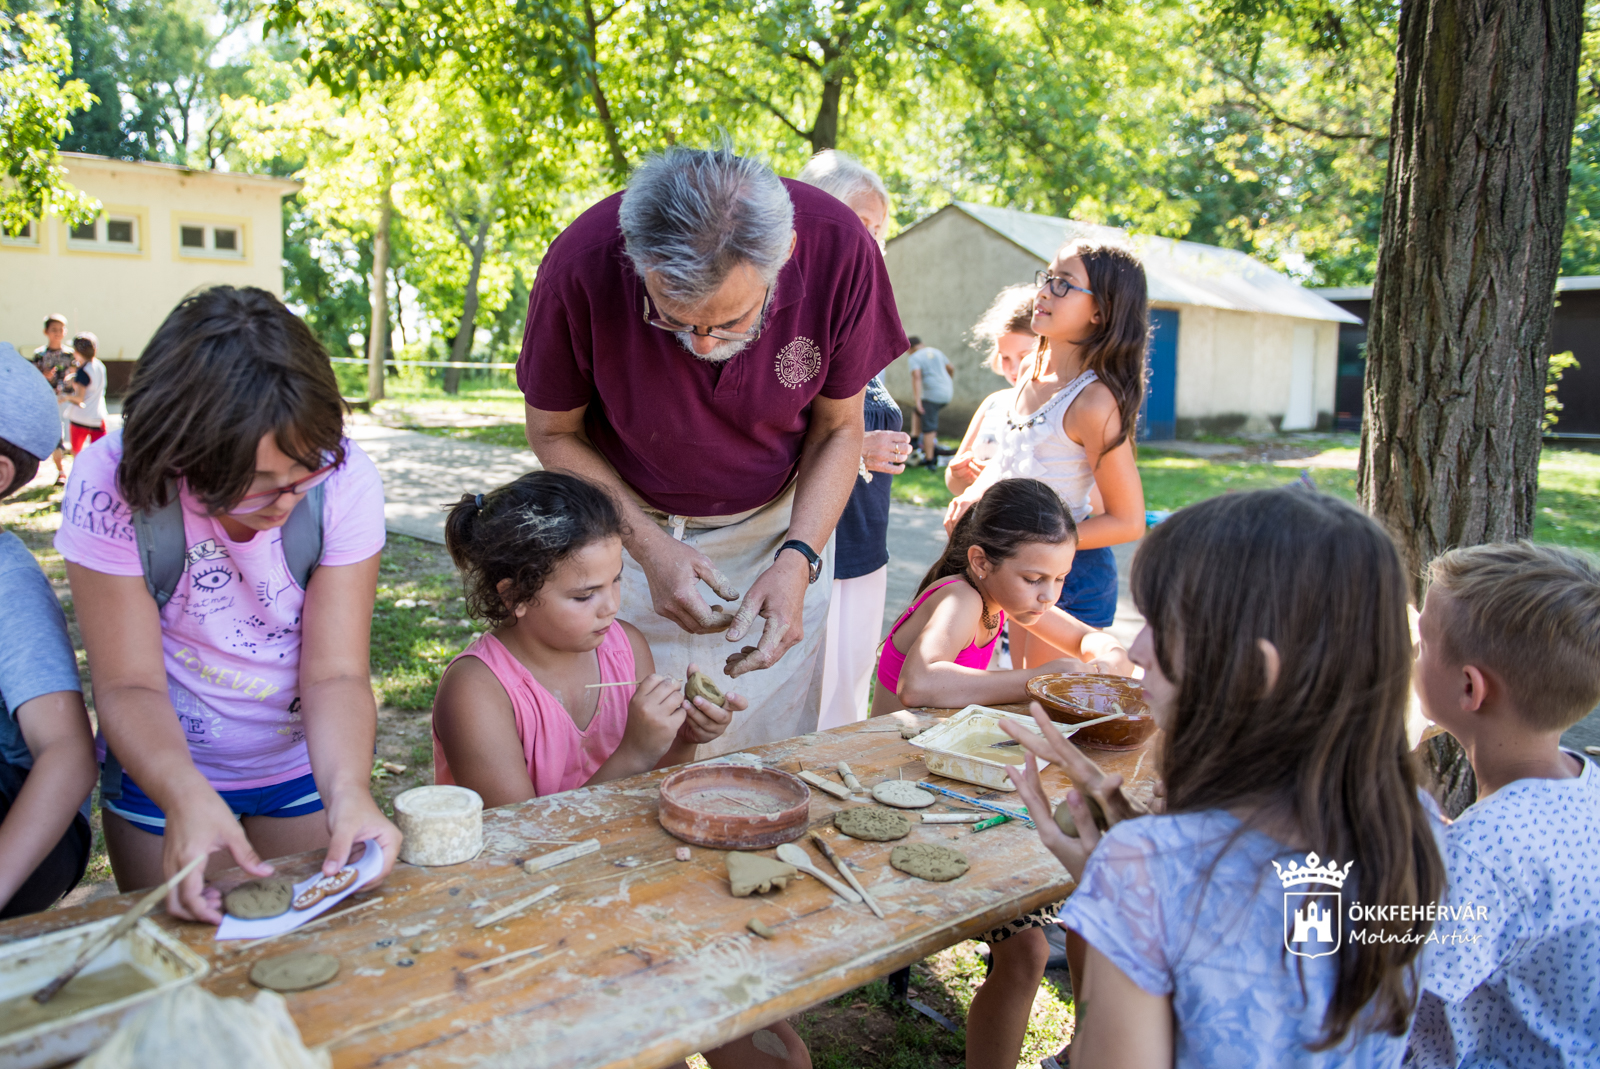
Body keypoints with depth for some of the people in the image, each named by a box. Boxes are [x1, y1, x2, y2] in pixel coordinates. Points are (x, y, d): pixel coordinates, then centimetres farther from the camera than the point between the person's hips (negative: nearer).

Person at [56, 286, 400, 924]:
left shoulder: (344, 478, -25)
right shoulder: (113, 484, -26)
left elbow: (335, 673, -22)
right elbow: (129, 684, -23)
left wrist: (348, 789, -40)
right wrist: (185, 795, -41)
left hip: (308, 760, 1)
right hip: (162, 768, -1)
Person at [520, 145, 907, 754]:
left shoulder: (840, 250, -25)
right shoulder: (582, 266, -27)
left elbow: (837, 430, -10)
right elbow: (554, 432, -10)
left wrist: (798, 560, -23)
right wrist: (649, 546, -21)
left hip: (778, 524, 1)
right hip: (627, 520, -1)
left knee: (769, 766, 7)